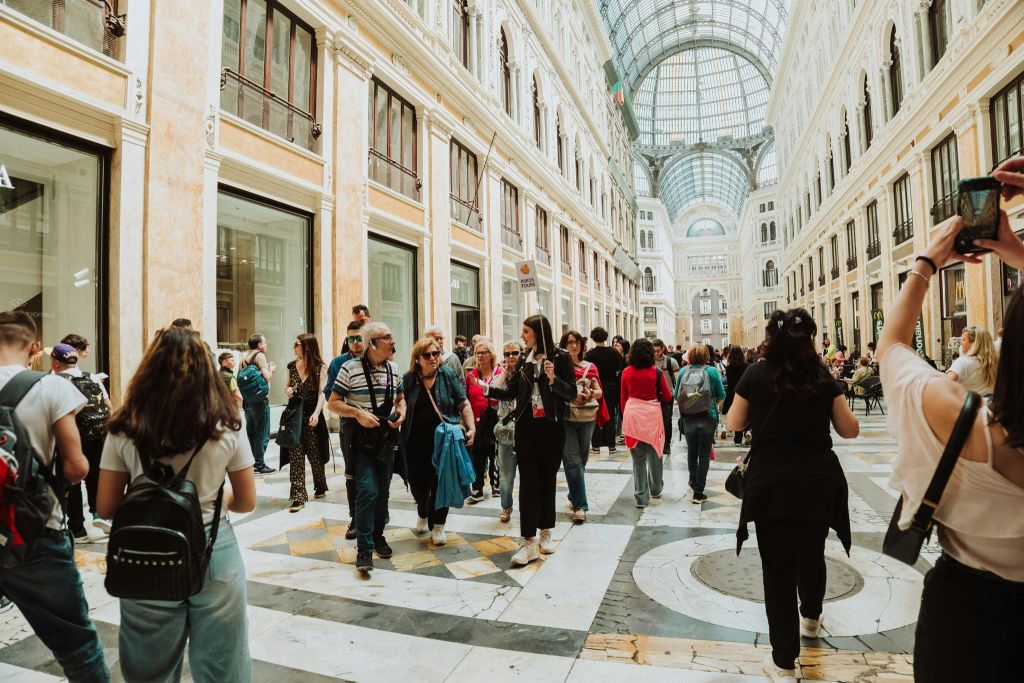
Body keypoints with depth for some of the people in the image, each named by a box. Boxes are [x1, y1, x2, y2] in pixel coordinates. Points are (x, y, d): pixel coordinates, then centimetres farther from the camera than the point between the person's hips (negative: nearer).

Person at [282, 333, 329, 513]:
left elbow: (322, 393, -12)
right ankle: (298, 496, -1)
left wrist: (316, 414, -25)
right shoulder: (292, 366, 8)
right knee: (295, 456, -4)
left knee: (315, 455, 10)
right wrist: (288, 390, -4)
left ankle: (320, 486, 33)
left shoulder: (320, 367, -5)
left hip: (311, 416, -3)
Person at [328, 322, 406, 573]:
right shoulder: (350, 368, -9)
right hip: (360, 439, -5)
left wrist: (401, 413, -4)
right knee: (367, 491, -12)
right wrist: (358, 413, -20)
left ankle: (377, 535, 32)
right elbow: (333, 403, -6)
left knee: (383, 492, 13)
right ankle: (364, 548, -1)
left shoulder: (394, 369, 6)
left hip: (387, 439, 5)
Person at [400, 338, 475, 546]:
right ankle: (423, 513, 41)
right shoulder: (408, 379, 2)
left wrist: (471, 428, -10)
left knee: (441, 483, 2)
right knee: (418, 483, 10)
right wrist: (399, 438, -4)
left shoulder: (448, 375, -1)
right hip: (416, 443, 2)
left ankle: (438, 525, 21)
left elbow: (463, 405, 0)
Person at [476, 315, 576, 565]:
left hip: (551, 426, -2)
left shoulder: (560, 358, -3)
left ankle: (546, 533, 26)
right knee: (528, 481, -2)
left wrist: (553, 379, -22)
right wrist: (487, 388, -3)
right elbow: (510, 393, 9)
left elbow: (571, 394, -6)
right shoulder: (523, 360, 10)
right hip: (526, 427, 3)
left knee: (548, 479, 10)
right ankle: (529, 542, -1)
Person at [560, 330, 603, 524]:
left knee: (581, 459, 14)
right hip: (565, 417, -3)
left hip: (587, 418, 4)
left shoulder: (590, 367, 10)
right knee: (573, 461, -6)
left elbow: (599, 392, 9)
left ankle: (574, 496, 33)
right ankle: (580, 505, -2)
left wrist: (590, 394, -12)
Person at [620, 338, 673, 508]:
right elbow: (668, 395, 2)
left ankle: (641, 497, 10)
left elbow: (623, 398, 4)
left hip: (632, 413, 1)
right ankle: (655, 489, 33)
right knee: (654, 454, 16)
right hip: (652, 413, -1)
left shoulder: (626, 372, -1)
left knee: (638, 457, 8)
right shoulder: (656, 372, -6)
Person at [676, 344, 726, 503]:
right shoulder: (712, 371, -10)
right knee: (704, 454, 4)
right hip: (707, 417, -2)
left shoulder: (684, 372, -4)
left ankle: (693, 482, 37)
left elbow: (675, 394, 3)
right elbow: (721, 395, -3)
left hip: (688, 417, 2)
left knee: (692, 451, 20)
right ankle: (698, 493, 5)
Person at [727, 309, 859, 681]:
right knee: (812, 553, 25)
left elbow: (734, 423, 3)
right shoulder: (823, 376, -2)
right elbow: (849, 430, 5)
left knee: (778, 566, 6)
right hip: (818, 481, 3)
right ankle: (811, 617, 52)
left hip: (771, 483, -2)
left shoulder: (756, 374, -5)